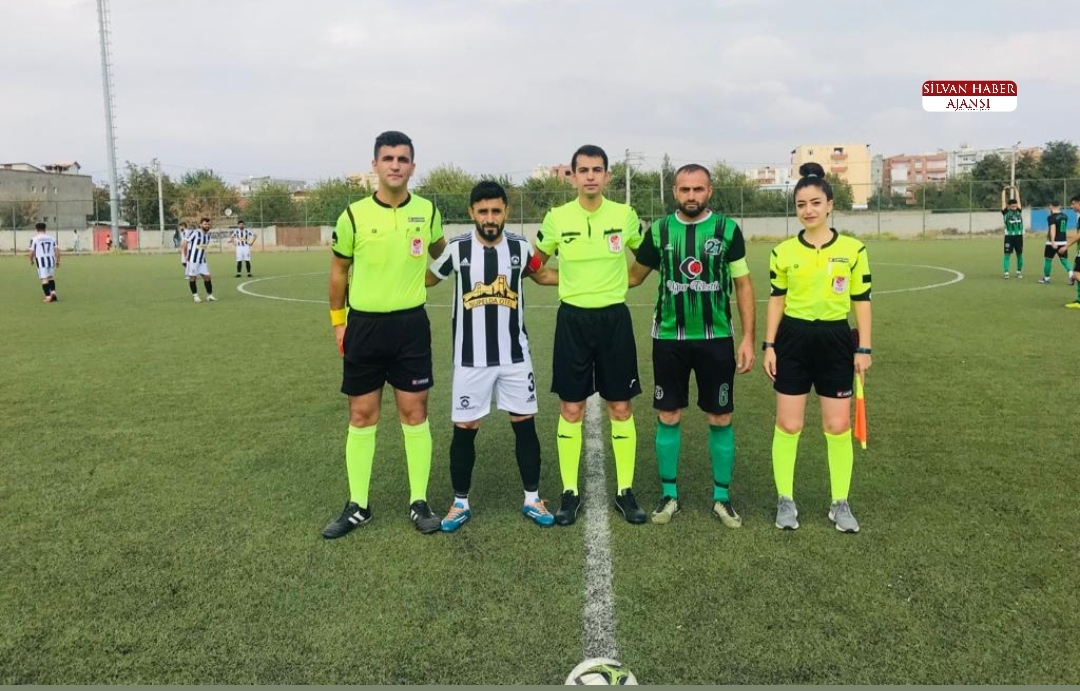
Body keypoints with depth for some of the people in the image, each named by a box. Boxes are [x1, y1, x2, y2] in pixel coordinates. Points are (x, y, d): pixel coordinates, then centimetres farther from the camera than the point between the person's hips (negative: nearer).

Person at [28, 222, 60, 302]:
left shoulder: (34, 238, -1)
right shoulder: (52, 238, 8)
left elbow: (32, 252, -1)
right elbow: (57, 250, 5)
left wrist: (31, 260, 16)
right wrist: (58, 261, 13)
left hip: (41, 260, -3)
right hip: (51, 259, 3)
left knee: (44, 279, -1)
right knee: (51, 277, 18)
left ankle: (48, 296, -5)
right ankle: (53, 292, 3)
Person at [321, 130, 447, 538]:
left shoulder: (427, 211, -1)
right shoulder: (354, 214, -6)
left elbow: (438, 250, 21)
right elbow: (339, 269, 7)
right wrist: (338, 319, 8)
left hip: (411, 324, 1)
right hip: (364, 325, 0)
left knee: (414, 413, 4)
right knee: (362, 416, 7)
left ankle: (419, 502, 17)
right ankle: (357, 506, 19)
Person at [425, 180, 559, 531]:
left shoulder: (520, 247, -1)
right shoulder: (457, 249, -7)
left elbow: (541, 274, 19)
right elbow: (426, 279, 8)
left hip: (515, 355, 2)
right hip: (471, 359, -2)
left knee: (525, 425, 7)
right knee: (464, 429, 4)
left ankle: (532, 499, 22)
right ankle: (460, 503, 21)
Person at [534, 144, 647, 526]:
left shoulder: (625, 215, -2)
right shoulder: (556, 218, -3)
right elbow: (534, 264, 13)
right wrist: (570, 280, 7)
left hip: (614, 318, 0)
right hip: (573, 319, 0)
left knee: (621, 408, 5)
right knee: (570, 410, 3)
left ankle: (625, 491, 17)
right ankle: (570, 492, 16)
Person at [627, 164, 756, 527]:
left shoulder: (728, 230, -2)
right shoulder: (658, 230, 2)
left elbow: (743, 285, 2)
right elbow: (634, 276, 12)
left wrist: (748, 337, -2)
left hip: (716, 338, -1)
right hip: (668, 338, 1)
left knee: (720, 420, 6)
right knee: (668, 418, 7)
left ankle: (722, 497, 21)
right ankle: (669, 495, 22)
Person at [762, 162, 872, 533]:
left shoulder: (853, 249, -2)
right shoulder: (783, 251, 1)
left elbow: (862, 300, 2)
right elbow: (776, 300, 5)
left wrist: (863, 348, -1)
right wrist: (769, 345, 0)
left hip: (836, 340, 0)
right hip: (793, 339, 0)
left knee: (838, 427, 5)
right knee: (787, 425, 3)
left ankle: (840, 504, 21)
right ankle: (785, 500, 19)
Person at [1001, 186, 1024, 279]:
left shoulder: (1019, 211, 9)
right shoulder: (1005, 212, 1)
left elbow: (1018, 200, 12)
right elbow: (1003, 202, 0)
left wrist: (1015, 190, 16)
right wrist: (1004, 191, 2)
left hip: (1019, 236, 4)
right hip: (1009, 236, -3)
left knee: (1019, 255, 8)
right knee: (1007, 254, -5)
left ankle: (1019, 272, 17)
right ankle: (1006, 272, -5)